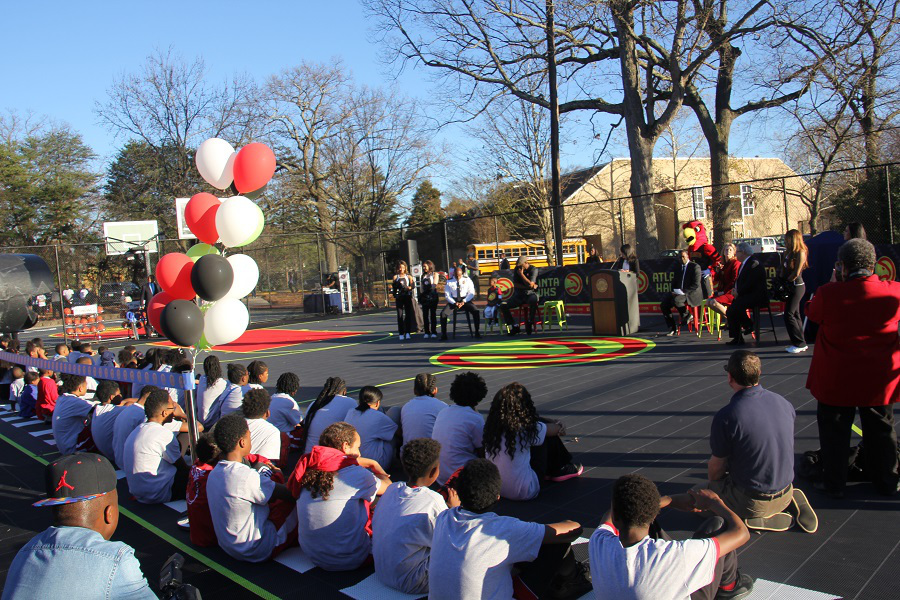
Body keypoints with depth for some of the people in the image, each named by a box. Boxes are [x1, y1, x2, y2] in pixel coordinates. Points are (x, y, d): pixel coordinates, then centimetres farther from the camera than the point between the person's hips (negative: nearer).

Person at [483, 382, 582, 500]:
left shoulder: (490, 427, -6)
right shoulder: (527, 428, -19)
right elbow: (556, 429, 2)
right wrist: (559, 426, 25)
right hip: (525, 492, -5)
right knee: (548, 438, 7)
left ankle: (552, 470, 37)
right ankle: (560, 470, 31)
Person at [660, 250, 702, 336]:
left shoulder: (695, 266, -7)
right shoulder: (678, 267, 16)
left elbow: (696, 285, -14)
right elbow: (674, 283, 20)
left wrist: (684, 292, -22)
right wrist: (674, 291, -1)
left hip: (692, 295, -7)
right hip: (679, 293, 7)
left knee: (676, 300, -36)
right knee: (663, 305, -12)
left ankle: (687, 316, -10)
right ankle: (672, 328, -5)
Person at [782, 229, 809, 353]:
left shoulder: (800, 252, -12)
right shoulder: (789, 253, 13)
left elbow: (796, 273, -16)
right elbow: (784, 269, 14)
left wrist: (786, 282, -8)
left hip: (797, 286, -9)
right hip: (791, 287, 9)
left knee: (789, 315, -10)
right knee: (795, 315, 11)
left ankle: (800, 343, -4)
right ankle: (801, 343, 16)